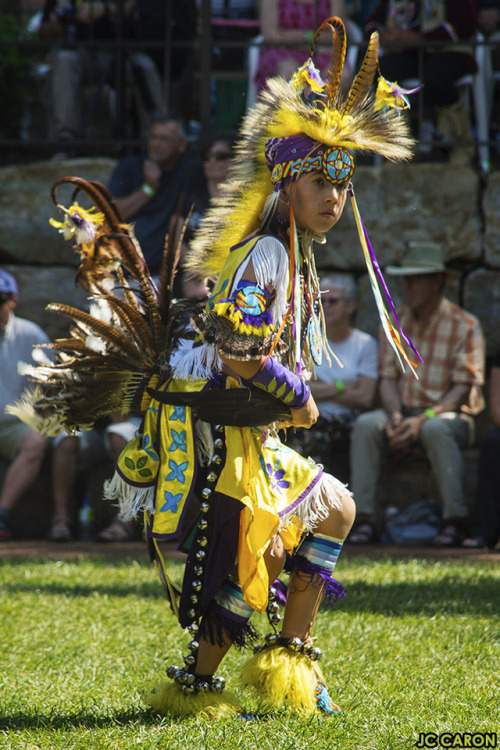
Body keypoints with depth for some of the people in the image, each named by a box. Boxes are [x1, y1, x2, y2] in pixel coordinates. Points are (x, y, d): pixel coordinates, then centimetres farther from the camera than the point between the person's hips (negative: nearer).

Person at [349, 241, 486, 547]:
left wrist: (423, 419, -25)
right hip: (405, 411, 4)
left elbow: (463, 388, -11)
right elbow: (388, 379, 7)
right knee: (365, 424, -26)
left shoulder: (464, 325, -6)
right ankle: (366, 519, -28)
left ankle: (456, 519, -31)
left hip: (452, 416, -4)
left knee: (434, 429, -39)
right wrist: (395, 416, -15)